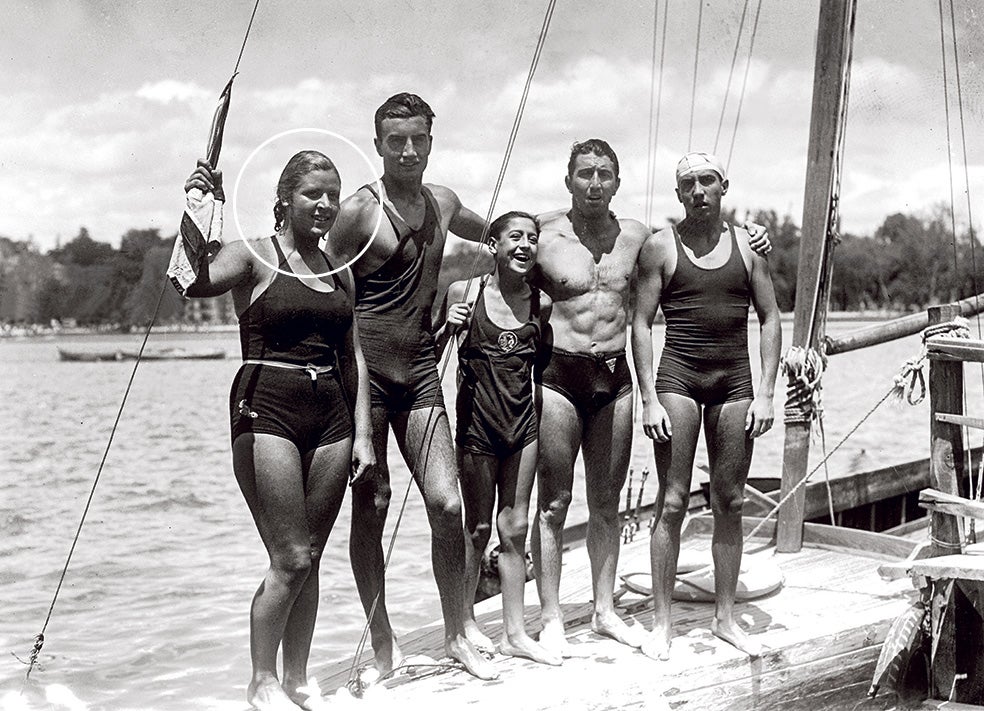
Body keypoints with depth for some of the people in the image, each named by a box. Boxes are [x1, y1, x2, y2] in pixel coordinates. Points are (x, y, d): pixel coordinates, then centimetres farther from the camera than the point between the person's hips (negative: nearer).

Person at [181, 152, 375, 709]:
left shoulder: (340, 272, 15)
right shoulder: (255, 256, -2)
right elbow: (195, 282, -22)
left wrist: (363, 432, 10)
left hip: (331, 418, 6)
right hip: (267, 412, -5)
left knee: (310, 559, 9)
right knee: (291, 559, -7)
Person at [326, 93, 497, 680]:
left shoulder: (443, 204, 9)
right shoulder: (360, 212, -11)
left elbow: (491, 236, 34)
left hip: (420, 373, 5)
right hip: (365, 372, -5)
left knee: (447, 504, -1)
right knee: (372, 506, 1)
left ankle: (458, 636, 14)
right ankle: (382, 640, 16)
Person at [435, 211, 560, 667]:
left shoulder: (541, 304, 2)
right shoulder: (464, 292, -6)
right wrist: (448, 328, -17)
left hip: (523, 421, 3)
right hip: (477, 420, -3)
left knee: (514, 528, 7)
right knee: (478, 528, 6)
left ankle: (515, 633, 14)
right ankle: (465, 620, 24)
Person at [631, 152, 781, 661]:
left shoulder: (748, 244, 8)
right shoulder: (660, 247, 1)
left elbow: (770, 320, 9)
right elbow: (641, 324, -1)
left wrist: (765, 394, 1)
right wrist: (649, 400, -8)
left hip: (735, 382, 3)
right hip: (678, 378, -3)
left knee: (730, 503, 7)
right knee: (672, 502, -3)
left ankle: (725, 618, 18)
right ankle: (660, 623, 5)